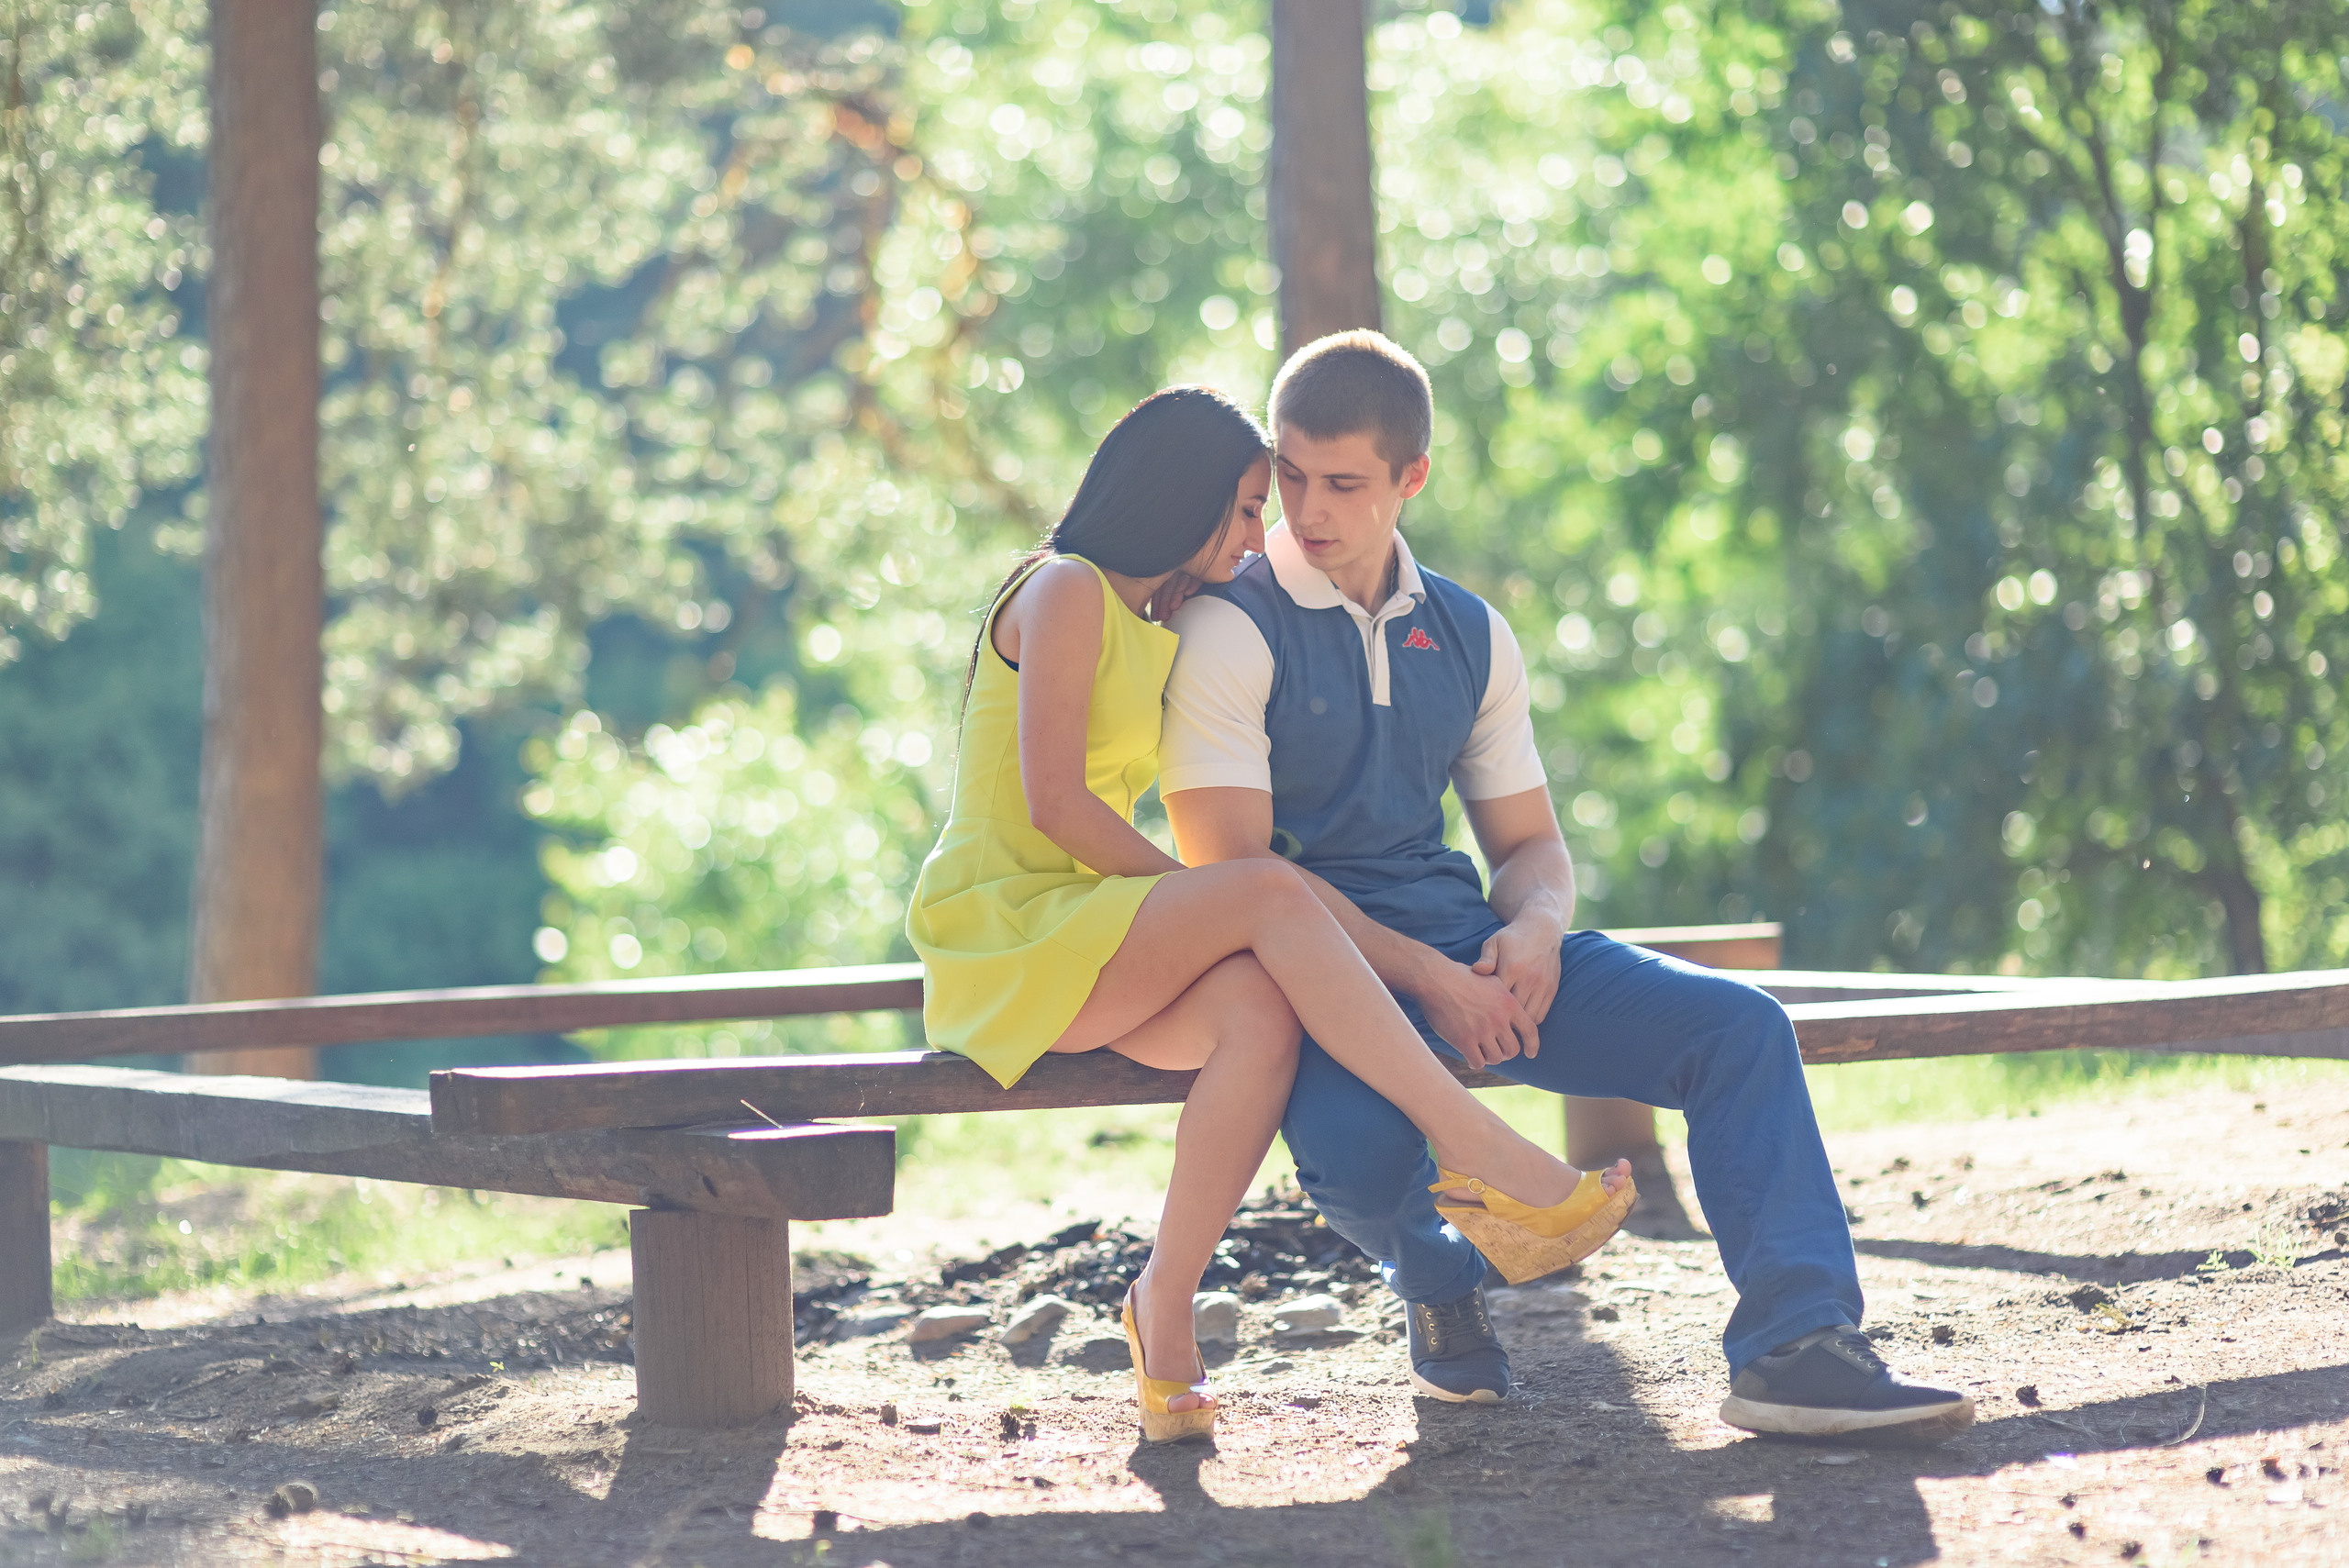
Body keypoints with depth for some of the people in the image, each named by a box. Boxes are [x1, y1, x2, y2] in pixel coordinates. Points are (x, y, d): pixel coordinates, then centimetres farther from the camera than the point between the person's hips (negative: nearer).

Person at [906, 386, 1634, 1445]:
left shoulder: (1152, 630, 22)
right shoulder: (1067, 592, -6)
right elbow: (1054, 802, -14)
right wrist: (1214, 906, -11)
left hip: (1088, 941, 8)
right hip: (999, 932, -8)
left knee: (1258, 1011, -26)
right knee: (1270, 891, -29)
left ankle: (1166, 1312, -22)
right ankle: (1479, 1152, -33)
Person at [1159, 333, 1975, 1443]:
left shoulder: (1470, 637, 15)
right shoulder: (1230, 629, -5)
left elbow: (1529, 840, 20)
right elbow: (1233, 867, -13)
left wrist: (1535, 930, -7)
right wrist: (1421, 976, -21)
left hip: (1467, 944, 6)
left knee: (1737, 1025, -14)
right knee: (1356, 1143, -38)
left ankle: (1794, 1346, -20)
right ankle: (1438, 1287, -1)